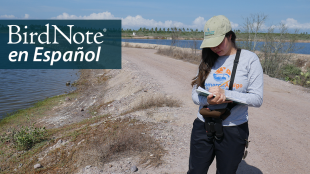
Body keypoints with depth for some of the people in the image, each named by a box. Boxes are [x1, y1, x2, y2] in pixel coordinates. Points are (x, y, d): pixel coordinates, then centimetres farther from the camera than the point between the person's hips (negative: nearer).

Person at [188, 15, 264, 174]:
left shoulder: (249, 59, -7)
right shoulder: (208, 60, 4)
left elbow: (257, 99, -11)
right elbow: (195, 94, 4)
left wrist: (225, 94, -23)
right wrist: (208, 100, -19)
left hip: (233, 131, -3)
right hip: (203, 127, 3)